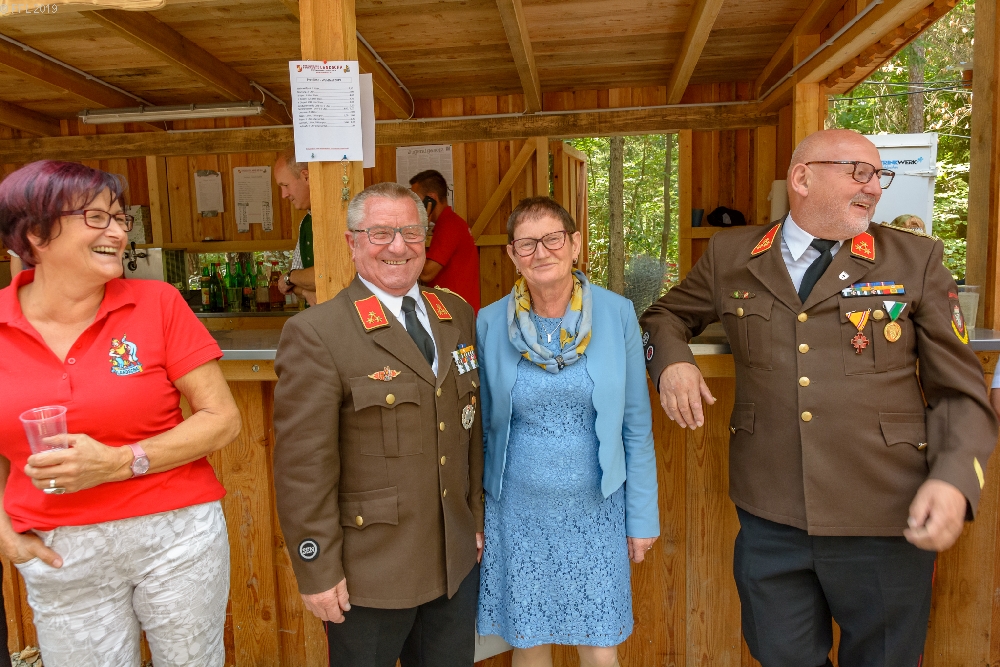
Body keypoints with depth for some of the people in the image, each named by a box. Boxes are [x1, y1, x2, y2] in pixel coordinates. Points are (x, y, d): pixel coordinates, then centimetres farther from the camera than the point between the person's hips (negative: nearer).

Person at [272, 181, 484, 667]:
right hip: (369, 574, -5)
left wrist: (478, 518, 11)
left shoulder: (458, 316, 5)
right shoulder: (315, 334, -14)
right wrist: (318, 572, -12)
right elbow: (303, 464, -15)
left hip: (457, 561, 5)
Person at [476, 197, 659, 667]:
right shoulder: (490, 324, -6)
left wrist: (643, 515, 1)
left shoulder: (616, 314, -7)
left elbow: (636, 424, -1)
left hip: (597, 508, 0)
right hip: (518, 510, 1)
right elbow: (482, 428, 3)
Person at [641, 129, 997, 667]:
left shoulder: (916, 260, 0)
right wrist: (672, 361, -5)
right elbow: (666, 315, 17)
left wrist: (955, 480, -16)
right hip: (770, 519, 1)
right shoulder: (730, 256, 2)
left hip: (888, 525, 0)